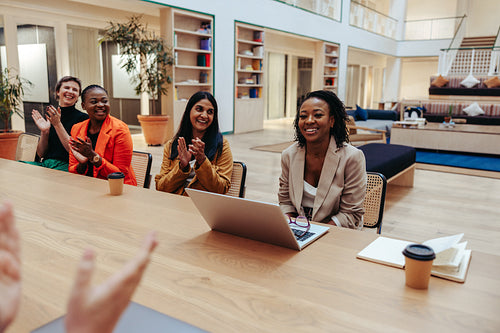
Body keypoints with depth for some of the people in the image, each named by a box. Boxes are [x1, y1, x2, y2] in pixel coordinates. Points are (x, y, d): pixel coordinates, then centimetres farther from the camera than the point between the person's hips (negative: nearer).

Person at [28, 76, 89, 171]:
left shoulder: (83, 118, -1)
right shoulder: (49, 117, 14)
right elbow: (41, 154, 13)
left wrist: (58, 124, -14)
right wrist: (44, 132, -4)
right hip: (45, 163, 5)